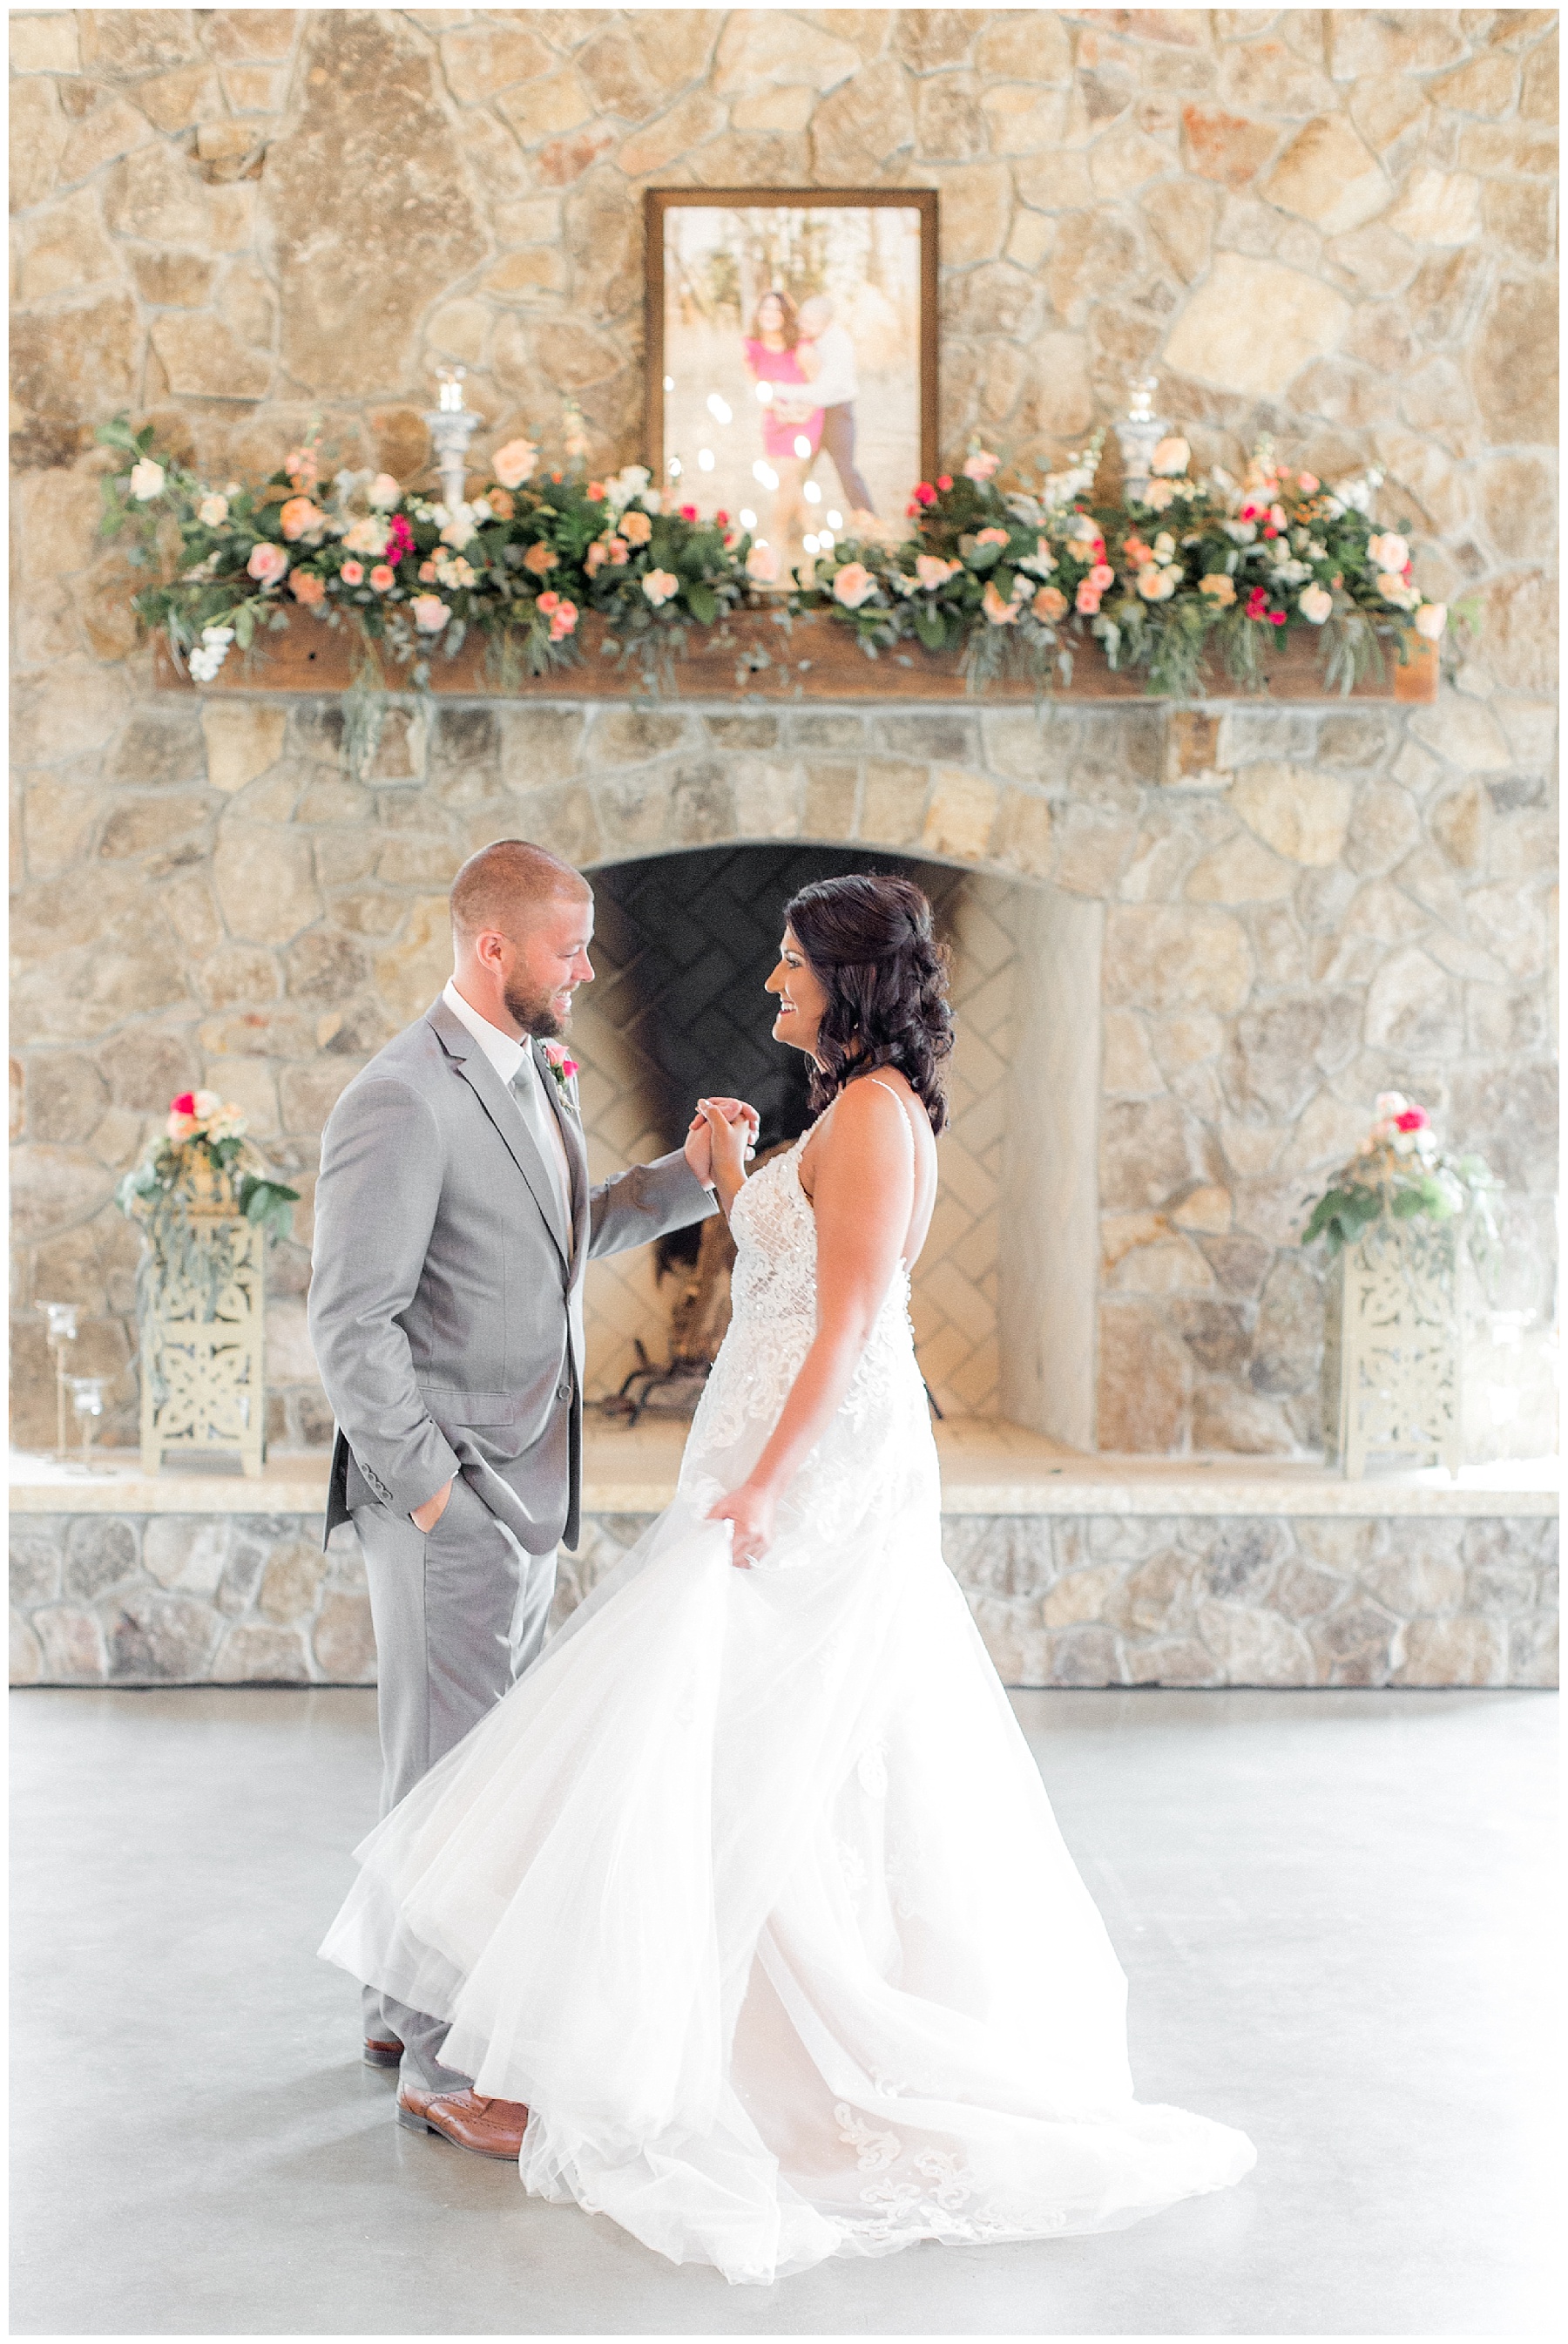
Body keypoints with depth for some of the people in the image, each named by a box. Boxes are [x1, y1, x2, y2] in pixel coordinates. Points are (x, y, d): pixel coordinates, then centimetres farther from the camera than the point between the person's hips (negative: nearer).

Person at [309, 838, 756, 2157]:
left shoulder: (533, 1075, 10)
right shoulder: (403, 1104, -19)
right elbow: (352, 1325, -20)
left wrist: (685, 1175, 7)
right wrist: (428, 1488, -17)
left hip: (529, 1493, 9)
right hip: (450, 1505, -9)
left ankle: (405, 2009, 32)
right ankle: (445, 2064, 10)